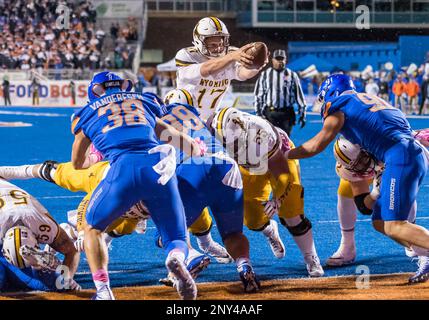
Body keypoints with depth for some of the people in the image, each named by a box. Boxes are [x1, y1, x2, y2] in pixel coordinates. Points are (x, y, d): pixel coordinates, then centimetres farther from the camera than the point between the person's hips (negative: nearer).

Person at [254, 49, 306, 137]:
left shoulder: (292, 75, 8)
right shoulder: (265, 75, 8)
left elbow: (299, 94, 9)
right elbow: (258, 95, 7)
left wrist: (302, 114, 5)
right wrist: (259, 113, 1)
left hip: (287, 113, 0)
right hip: (270, 112, 0)